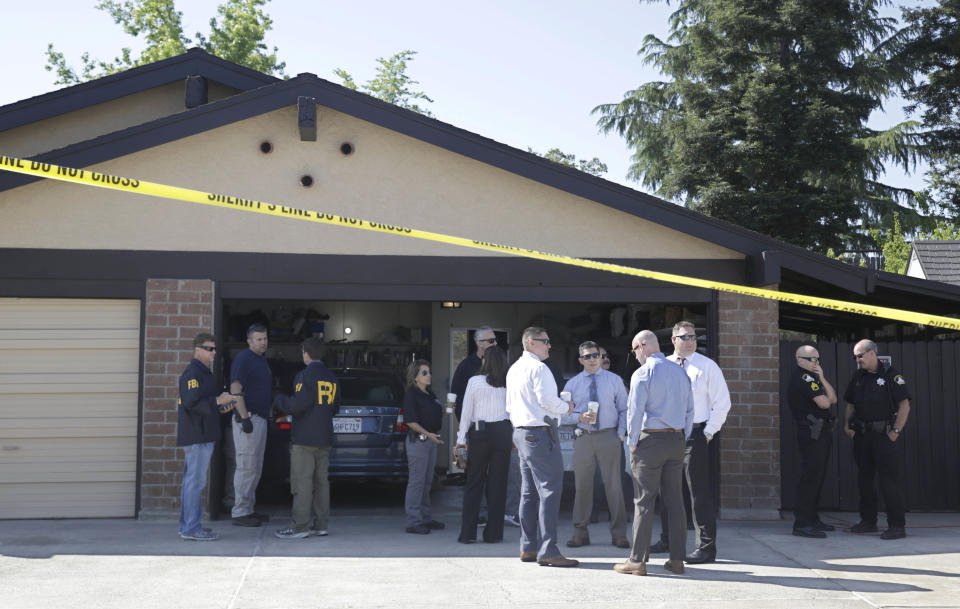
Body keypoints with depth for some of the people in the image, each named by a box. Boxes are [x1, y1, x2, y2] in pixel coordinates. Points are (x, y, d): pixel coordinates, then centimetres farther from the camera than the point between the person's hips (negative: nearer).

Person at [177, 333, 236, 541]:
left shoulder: (203, 372, 20)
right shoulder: (192, 373, -13)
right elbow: (191, 403, -23)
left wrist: (221, 406, 10)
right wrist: (218, 401, -20)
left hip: (199, 435, 11)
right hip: (197, 436, -11)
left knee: (191, 481, 14)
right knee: (196, 481, -8)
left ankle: (188, 526, 21)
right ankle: (191, 529, -4)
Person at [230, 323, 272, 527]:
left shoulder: (262, 360, 18)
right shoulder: (243, 358, -11)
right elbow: (235, 389, -17)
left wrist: (270, 415, 23)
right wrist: (244, 417, -23)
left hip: (260, 418, 10)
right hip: (248, 418, -10)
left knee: (255, 468, 13)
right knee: (246, 467, -8)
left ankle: (248, 509, 20)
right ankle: (239, 512, -3)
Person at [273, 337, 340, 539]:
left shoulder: (305, 376, -11)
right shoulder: (332, 378, 12)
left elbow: (299, 404, -20)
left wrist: (280, 402, -2)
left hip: (304, 438, -7)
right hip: (325, 438, 7)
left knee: (302, 481, -5)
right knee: (321, 481, 9)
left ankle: (300, 526, -4)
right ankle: (320, 525, 12)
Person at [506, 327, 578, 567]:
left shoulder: (513, 369, 17)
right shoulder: (538, 368, -12)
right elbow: (547, 400, -19)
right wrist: (567, 407, -3)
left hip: (521, 432, 10)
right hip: (541, 433, -10)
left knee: (529, 492, 11)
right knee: (550, 491, -8)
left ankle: (528, 547, 14)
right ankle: (547, 550, -11)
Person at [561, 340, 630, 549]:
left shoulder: (614, 381, 6)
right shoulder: (572, 384, 7)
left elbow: (624, 409, 7)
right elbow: (564, 415, 7)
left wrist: (620, 434, -4)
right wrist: (580, 417, -12)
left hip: (609, 437, -1)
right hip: (583, 438, 1)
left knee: (613, 485, 0)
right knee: (582, 485, 4)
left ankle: (619, 534, 9)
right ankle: (580, 533, 14)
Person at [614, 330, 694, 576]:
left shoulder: (642, 373, -8)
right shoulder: (680, 372, 12)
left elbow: (635, 411, -12)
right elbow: (689, 410, 14)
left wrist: (632, 443, -3)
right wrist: (682, 440, 17)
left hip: (650, 438, -6)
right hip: (677, 438, 6)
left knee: (644, 500, -3)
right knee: (675, 500, 9)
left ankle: (637, 560, -1)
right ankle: (677, 559, 11)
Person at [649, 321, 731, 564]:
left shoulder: (707, 366, -1)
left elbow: (722, 403, -2)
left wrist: (708, 432, -8)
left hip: (695, 435, -4)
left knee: (700, 491, -5)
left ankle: (706, 547, -1)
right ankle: (668, 539, 28)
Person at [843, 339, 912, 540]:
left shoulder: (891, 374, -6)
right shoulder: (858, 376, 13)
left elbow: (905, 406, -10)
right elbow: (851, 403, 21)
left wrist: (895, 431, -15)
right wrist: (847, 424, 6)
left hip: (883, 434, -7)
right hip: (861, 434, 7)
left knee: (890, 479, -7)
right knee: (864, 478, 12)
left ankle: (897, 525, -5)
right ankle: (868, 521, 22)